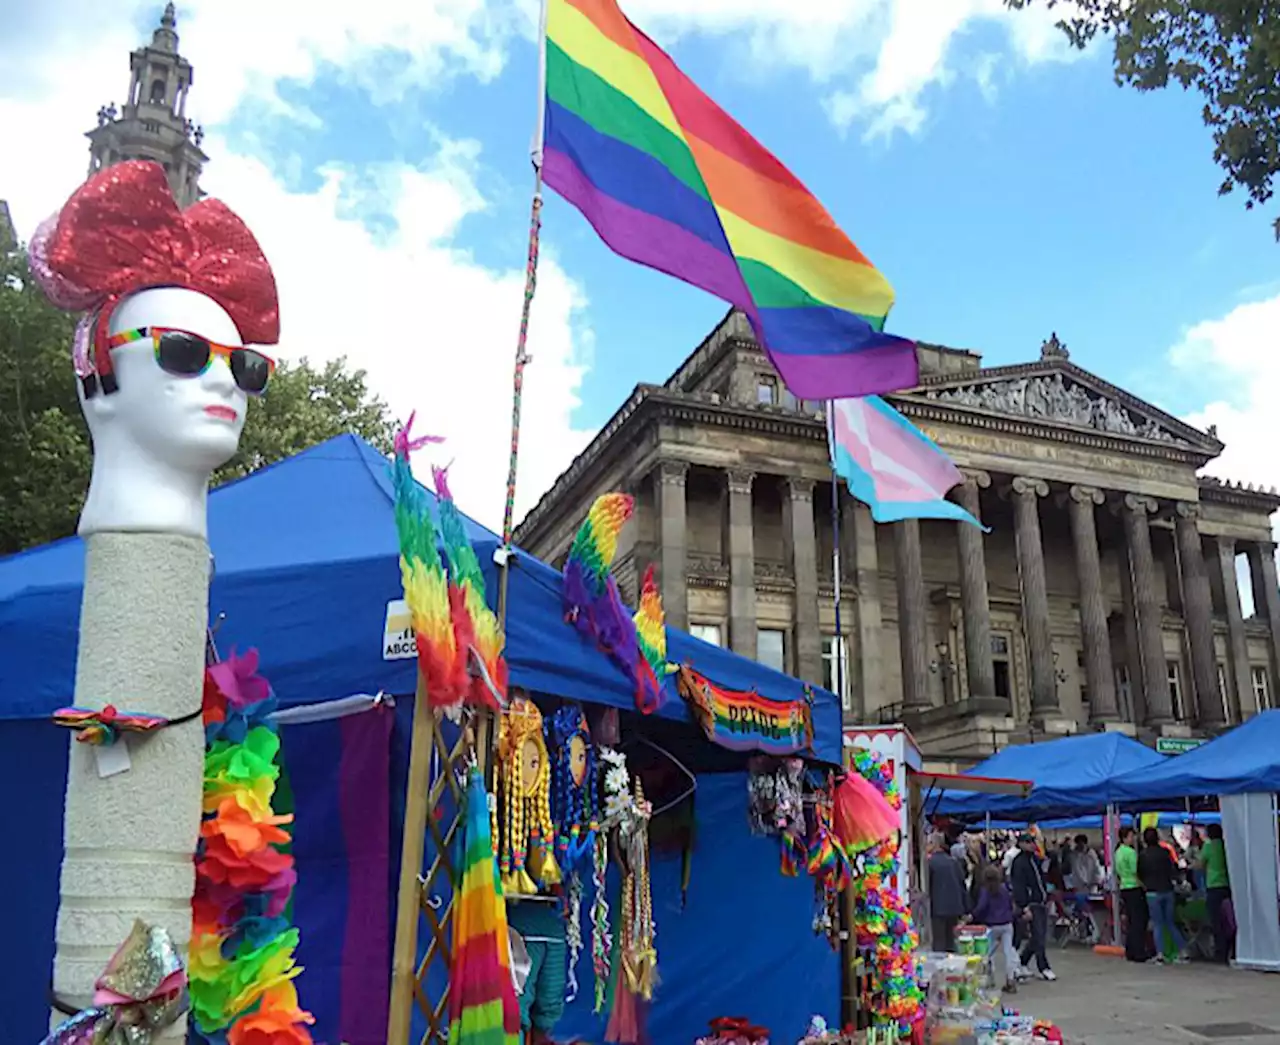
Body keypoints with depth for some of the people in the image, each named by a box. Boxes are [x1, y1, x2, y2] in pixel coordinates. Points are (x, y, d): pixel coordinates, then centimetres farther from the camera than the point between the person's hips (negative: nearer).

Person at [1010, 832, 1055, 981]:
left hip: (1041, 903, 8)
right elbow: (1018, 887, -16)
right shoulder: (1019, 863, -12)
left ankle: (1021, 962, 25)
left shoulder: (1036, 859, 13)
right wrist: (1024, 908, -20)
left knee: (1037, 936, 12)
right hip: (1031, 905, -8)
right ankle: (1044, 968, 5)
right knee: (1038, 937, -5)